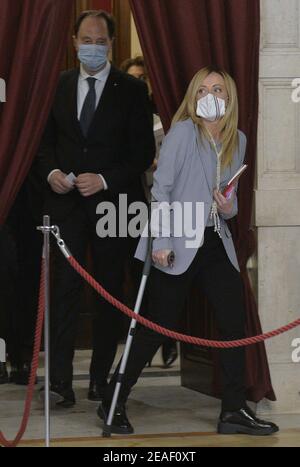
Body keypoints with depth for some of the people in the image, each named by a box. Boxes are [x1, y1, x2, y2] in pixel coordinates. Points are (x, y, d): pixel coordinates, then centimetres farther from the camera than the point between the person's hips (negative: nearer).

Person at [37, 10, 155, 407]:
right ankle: (60, 380, -9)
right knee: (64, 288, -7)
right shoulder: (58, 86, 8)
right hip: (66, 201, 1)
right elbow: (46, 140, 15)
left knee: (110, 292, 6)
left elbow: (144, 151, -2)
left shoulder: (132, 90, 0)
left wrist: (104, 179, -13)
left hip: (112, 203, -1)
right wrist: (51, 171, -4)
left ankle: (101, 377, 15)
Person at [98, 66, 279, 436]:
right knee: (159, 326, -2)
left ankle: (234, 410, 8)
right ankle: (113, 403, 11)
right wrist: (161, 242, -18)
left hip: (216, 242, 6)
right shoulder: (183, 132, -9)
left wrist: (229, 208, -5)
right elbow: (161, 189, -11)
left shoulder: (238, 140, 10)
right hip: (178, 246, -6)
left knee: (235, 321, -1)